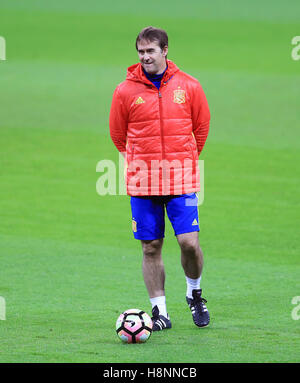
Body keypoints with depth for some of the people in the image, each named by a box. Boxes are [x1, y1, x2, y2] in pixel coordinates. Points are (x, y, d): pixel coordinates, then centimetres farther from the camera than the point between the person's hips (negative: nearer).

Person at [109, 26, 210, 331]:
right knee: (151, 248, 2)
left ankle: (194, 292, 18)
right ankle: (159, 312, 11)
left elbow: (201, 127, 13)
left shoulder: (188, 86, 1)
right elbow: (118, 134, 11)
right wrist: (140, 162, 11)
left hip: (181, 179, 0)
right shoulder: (126, 90, -1)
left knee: (189, 242, -9)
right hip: (142, 181, 0)